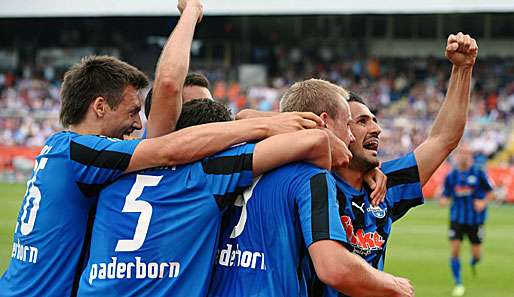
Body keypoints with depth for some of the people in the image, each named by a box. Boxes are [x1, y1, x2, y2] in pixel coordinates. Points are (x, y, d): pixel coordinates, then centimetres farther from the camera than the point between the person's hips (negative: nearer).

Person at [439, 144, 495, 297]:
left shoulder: (479, 173, -5)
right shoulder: (451, 176, 2)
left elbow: (490, 193, 2)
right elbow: (446, 196, 6)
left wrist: (484, 202, -16)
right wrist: (443, 200, -17)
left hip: (476, 219, -1)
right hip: (457, 218, 1)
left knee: (476, 254, 3)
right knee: (454, 250, -10)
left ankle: (473, 263, 43)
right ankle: (458, 284, 3)